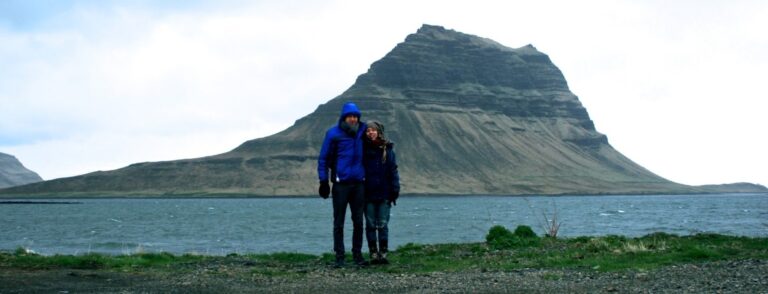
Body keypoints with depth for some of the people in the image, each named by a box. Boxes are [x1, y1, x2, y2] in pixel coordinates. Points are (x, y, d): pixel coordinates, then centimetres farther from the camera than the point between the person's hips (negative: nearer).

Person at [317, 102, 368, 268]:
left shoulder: (362, 131, 8)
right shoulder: (333, 134, -5)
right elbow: (323, 158, -2)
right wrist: (324, 181, -6)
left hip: (358, 183, 4)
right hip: (341, 184, -4)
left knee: (358, 221, 7)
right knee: (339, 222, 1)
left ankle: (357, 254, 15)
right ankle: (339, 256, 6)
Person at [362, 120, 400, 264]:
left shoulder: (387, 150, 3)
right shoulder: (362, 149, 2)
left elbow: (393, 171, 4)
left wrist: (395, 191, -1)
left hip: (384, 194, 0)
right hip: (368, 194, 0)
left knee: (383, 225, 1)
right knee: (370, 225, 4)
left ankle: (383, 253, 5)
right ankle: (373, 254, 8)